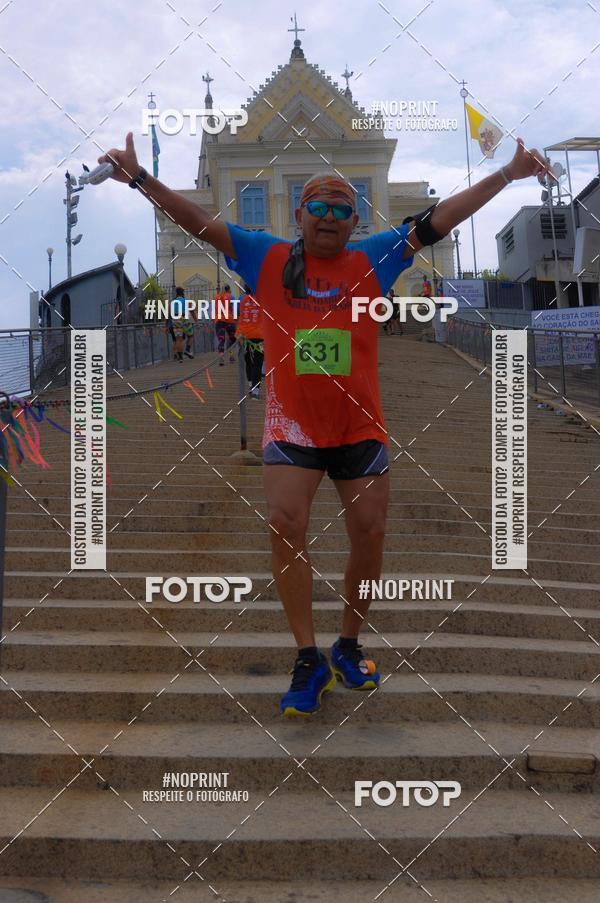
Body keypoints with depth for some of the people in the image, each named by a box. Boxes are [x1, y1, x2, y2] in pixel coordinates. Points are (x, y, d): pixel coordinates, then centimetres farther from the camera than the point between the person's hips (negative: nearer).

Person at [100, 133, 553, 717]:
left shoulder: (373, 260, 3)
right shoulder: (267, 258, 2)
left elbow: (440, 219, 2)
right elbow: (200, 222, -1)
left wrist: (509, 173, -1)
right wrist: (139, 178, -10)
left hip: (360, 428, 1)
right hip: (291, 427, -1)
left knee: (369, 536, 5)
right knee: (285, 525, -14)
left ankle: (349, 647, 26)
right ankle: (308, 660, -3)